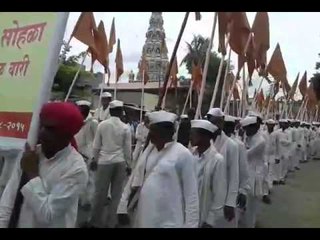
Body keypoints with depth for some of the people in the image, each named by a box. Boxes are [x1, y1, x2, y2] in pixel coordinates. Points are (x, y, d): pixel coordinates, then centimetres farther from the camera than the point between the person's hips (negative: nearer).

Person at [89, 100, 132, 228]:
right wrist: (128, 164, 12)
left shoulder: (102, 125, -3)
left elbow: (96, 145, 2)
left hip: (104, 161, 0)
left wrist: (95, 159, 16)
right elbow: (127, 149, 0)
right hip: (120, 162, 0)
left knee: (100, 192, 11)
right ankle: (111, 222, 20)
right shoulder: (125, 128, -5)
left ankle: (96, 221, 24)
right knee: (116, 193, 11)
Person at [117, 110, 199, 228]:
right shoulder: (149, 149, 6)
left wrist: (190, 224, -9)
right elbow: (134, 178, 8)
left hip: (167, 221, -5)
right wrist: (123, 207, 6)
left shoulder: (182, 154, -12)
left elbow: (191, 194, -10)